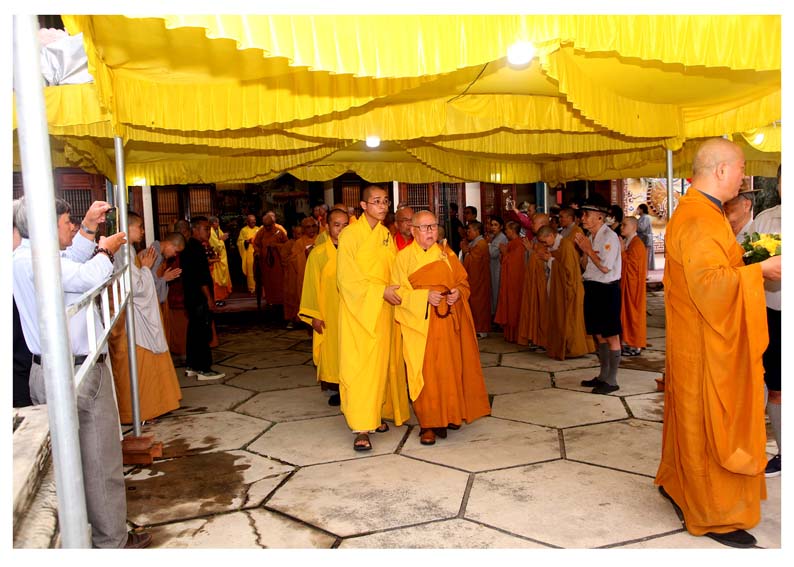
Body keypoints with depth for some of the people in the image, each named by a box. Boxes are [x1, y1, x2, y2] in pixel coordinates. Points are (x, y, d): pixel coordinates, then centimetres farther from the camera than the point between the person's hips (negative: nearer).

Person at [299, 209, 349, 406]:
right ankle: (336, 388, 17)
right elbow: (312, 285, -1)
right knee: (331, 352, 4)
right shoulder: (318, 253, -2)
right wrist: (315, 315, -6)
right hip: (328, 314, -1)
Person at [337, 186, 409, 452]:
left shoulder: (386, 235, 10)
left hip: (383, 311, 6)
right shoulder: (350, 234, -8)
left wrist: (393, 290, -4)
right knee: (359, 365, -7)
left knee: (380, 362, 10)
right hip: (359, 310, -6)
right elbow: (347, 278, -12)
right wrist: (382, 291, -17)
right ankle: (361, 428, -4)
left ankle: (375, 414, 24)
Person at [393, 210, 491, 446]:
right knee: (425, 373, -3)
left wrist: (458, 293, -9)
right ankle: (428, 424, 4)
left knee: (449, 370, 5)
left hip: (447, 322, 3)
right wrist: (425, 296, -18)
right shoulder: (404, 257, 1)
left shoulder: (447, 254, 11)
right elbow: (398, 292, -5)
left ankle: (448, 416, 20)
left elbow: (463, 282, 14)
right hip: (419, 323, -3)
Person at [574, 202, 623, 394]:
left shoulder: (609, 237, -14)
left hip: (607, 290, -9)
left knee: (611, 336, 0)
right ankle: (603, 376, 28)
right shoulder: (590, 237, 11)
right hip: (592, 288, 9)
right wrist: (584, 250, -4)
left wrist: (589, 249, -12)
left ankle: (611, 381, 9)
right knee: (598, 334, 16)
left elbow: (605, 267, -21)